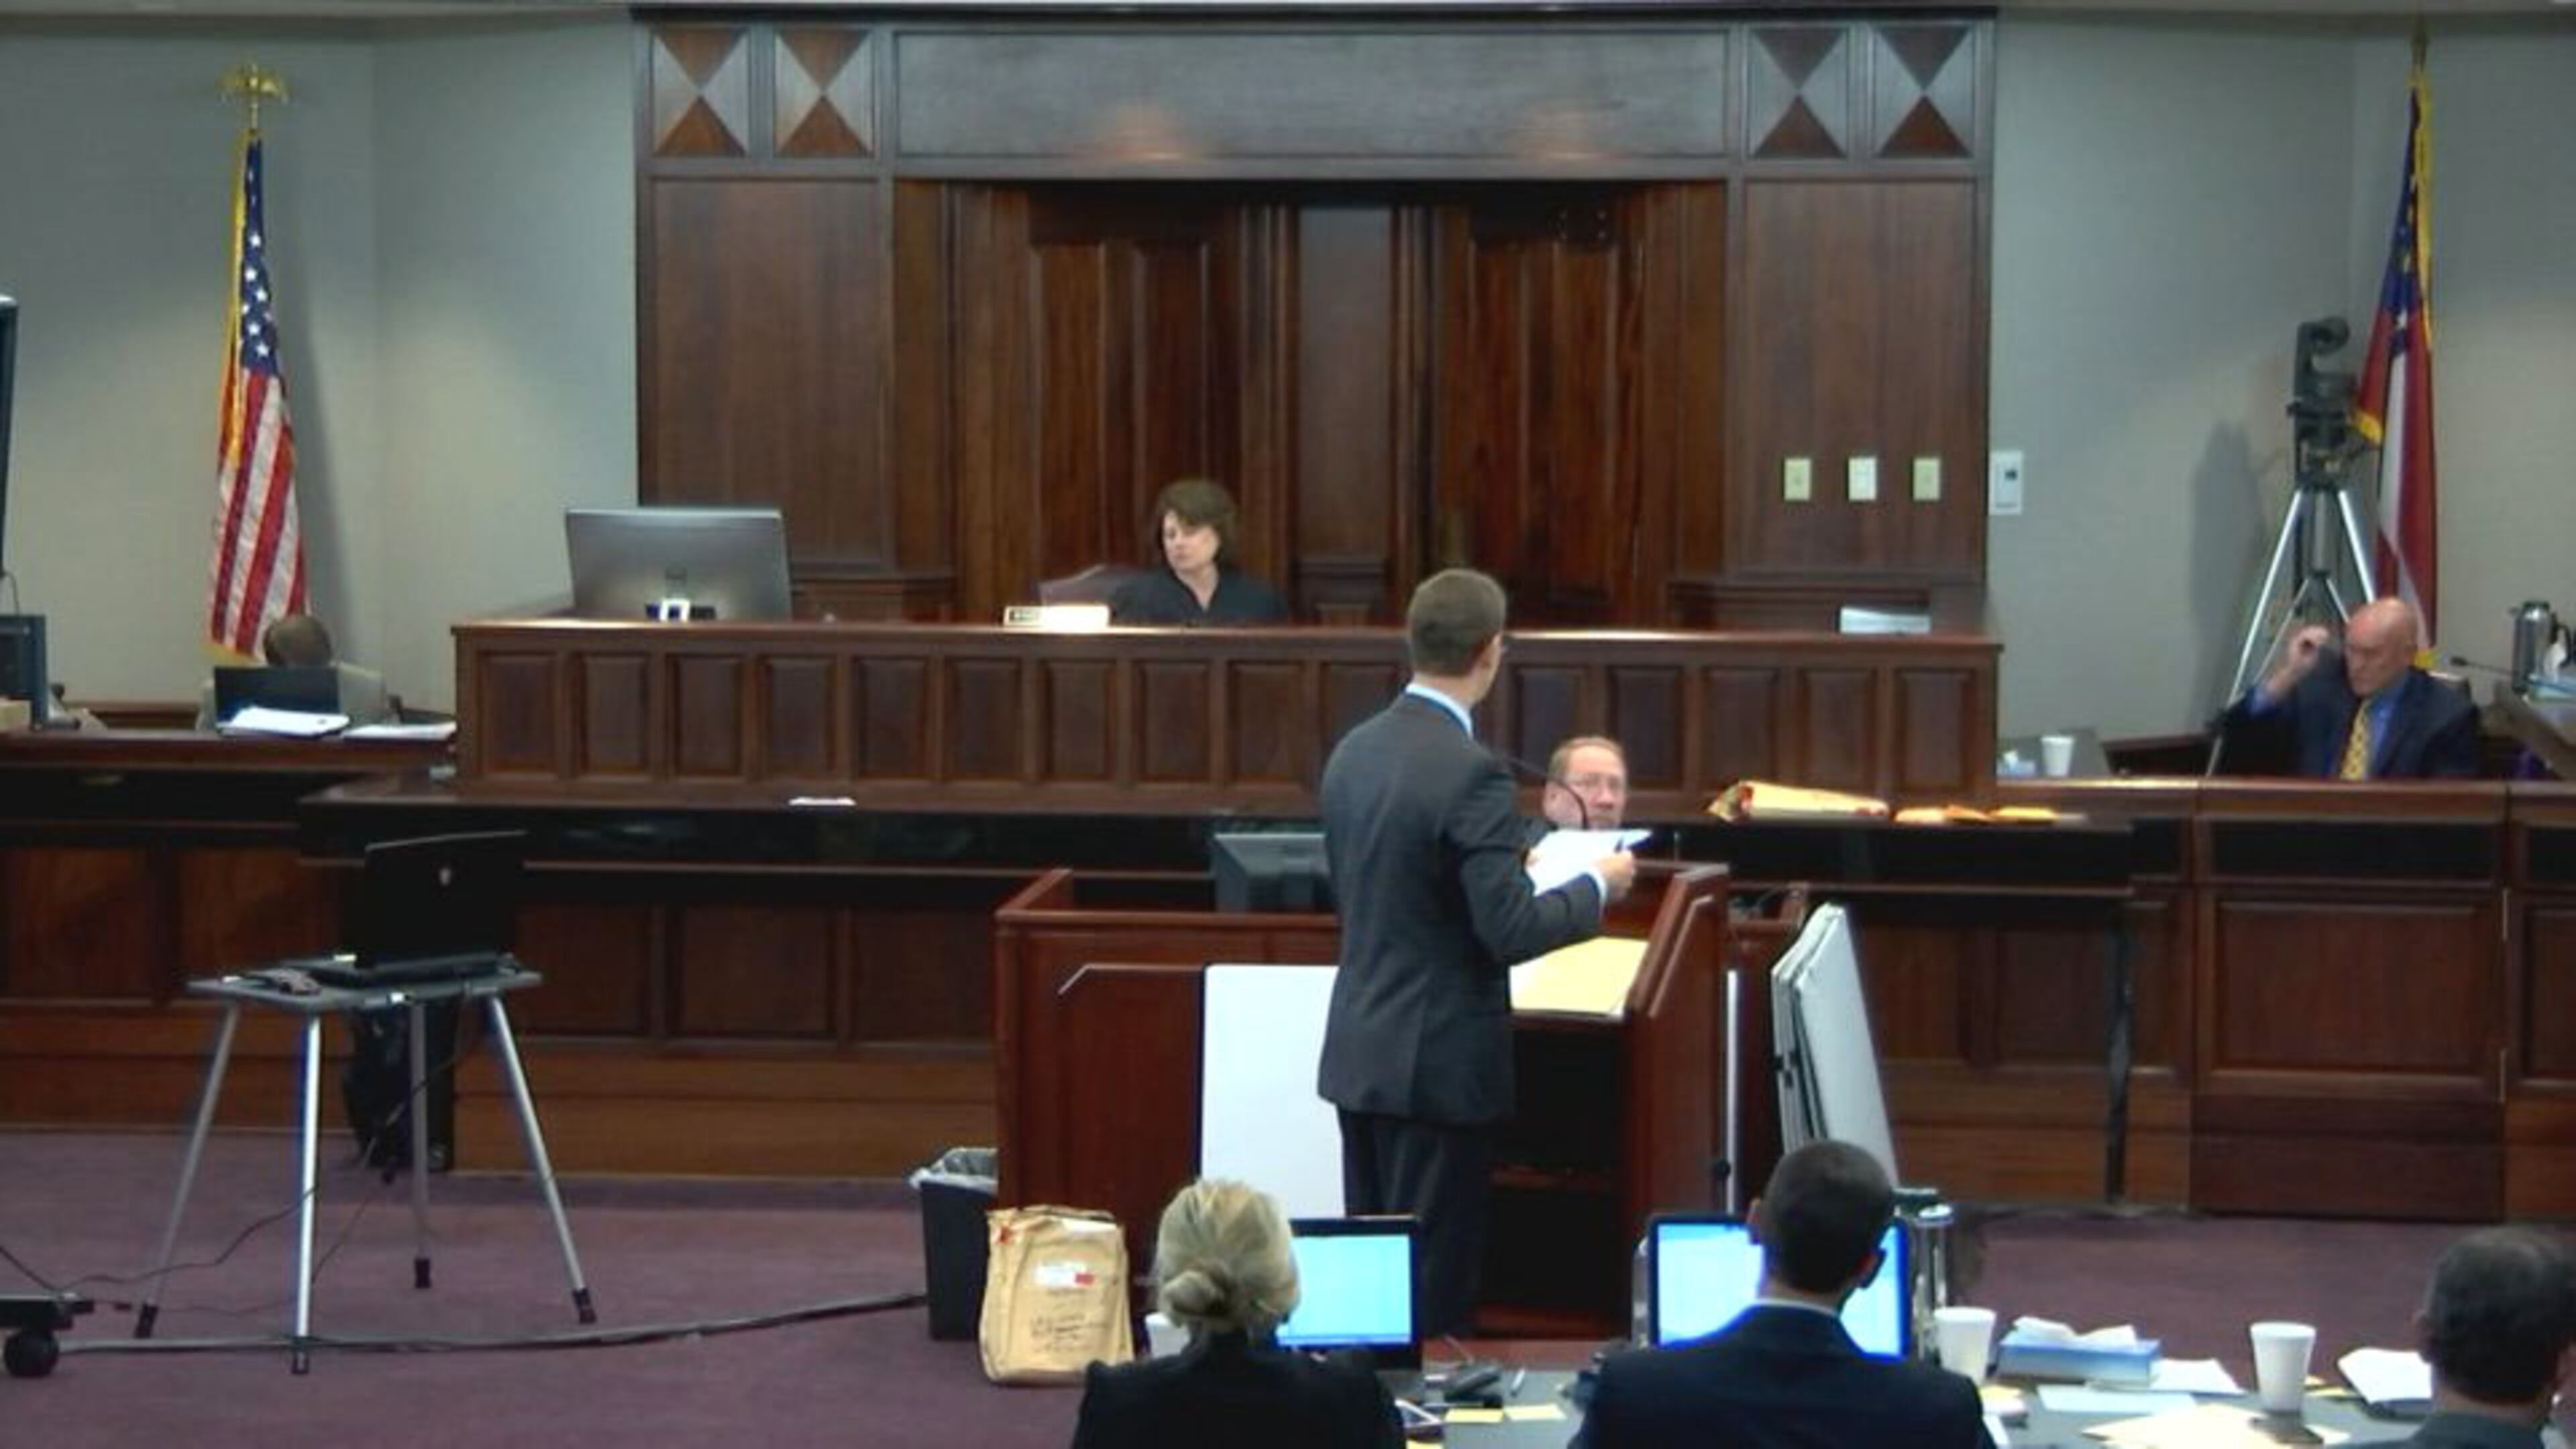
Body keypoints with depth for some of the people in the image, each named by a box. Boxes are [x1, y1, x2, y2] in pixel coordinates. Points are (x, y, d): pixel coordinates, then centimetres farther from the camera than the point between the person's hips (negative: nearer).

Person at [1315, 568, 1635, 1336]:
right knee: (1434, 1283, 0)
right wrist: (1596, 886, -4)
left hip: (1358, 1052, 8)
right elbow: (1509, 931, -21)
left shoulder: (1354, 751, 5)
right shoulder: (1470, 772, -20)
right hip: (1440, 1063, -8)